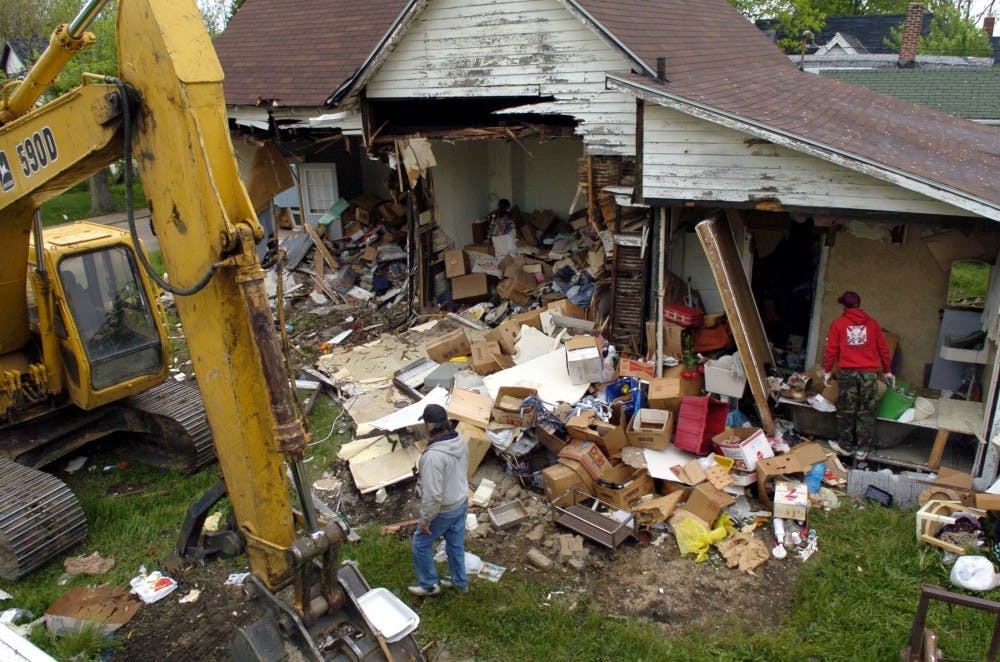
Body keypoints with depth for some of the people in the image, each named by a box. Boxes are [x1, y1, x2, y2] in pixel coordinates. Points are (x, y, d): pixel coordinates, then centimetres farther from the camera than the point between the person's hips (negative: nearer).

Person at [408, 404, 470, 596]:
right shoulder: (460, 440, -11)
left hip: (443, 510, -7)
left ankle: (429, 584, 34)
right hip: (462, 502, 7)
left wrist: (425, 520, -16)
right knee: (456, 544, 26)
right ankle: (460, 581, 45)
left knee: (421, 544, 18)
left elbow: (433, 494, -30)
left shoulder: (434, 455, -36)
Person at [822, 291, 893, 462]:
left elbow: (830, 350, 1)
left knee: (846, 410, 8)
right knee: (866, 412, 6)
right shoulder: (872, 323, 9)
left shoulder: (838, 324, 4)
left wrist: (827, 371, 10)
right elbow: (883, 349, 11)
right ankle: (862, 449, 10)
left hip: (847, 372, -1)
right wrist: (887, 371, 19)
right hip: (869, 372, 1)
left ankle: (845, 446, 17)